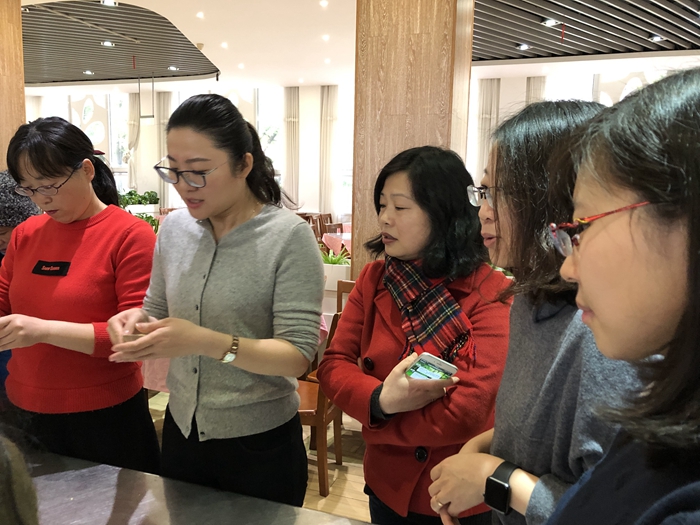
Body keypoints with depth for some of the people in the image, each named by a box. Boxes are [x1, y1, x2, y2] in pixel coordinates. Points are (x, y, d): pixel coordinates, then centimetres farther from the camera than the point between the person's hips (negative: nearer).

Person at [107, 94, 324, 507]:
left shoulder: (289, 237, -18)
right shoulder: (174, 228, -1)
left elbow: (297, 356, -20)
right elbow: (158, 314, 10)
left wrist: (209, 342, -33)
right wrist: (138, 322, -13)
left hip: (260, 442, -5)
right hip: (182, 430, 5)